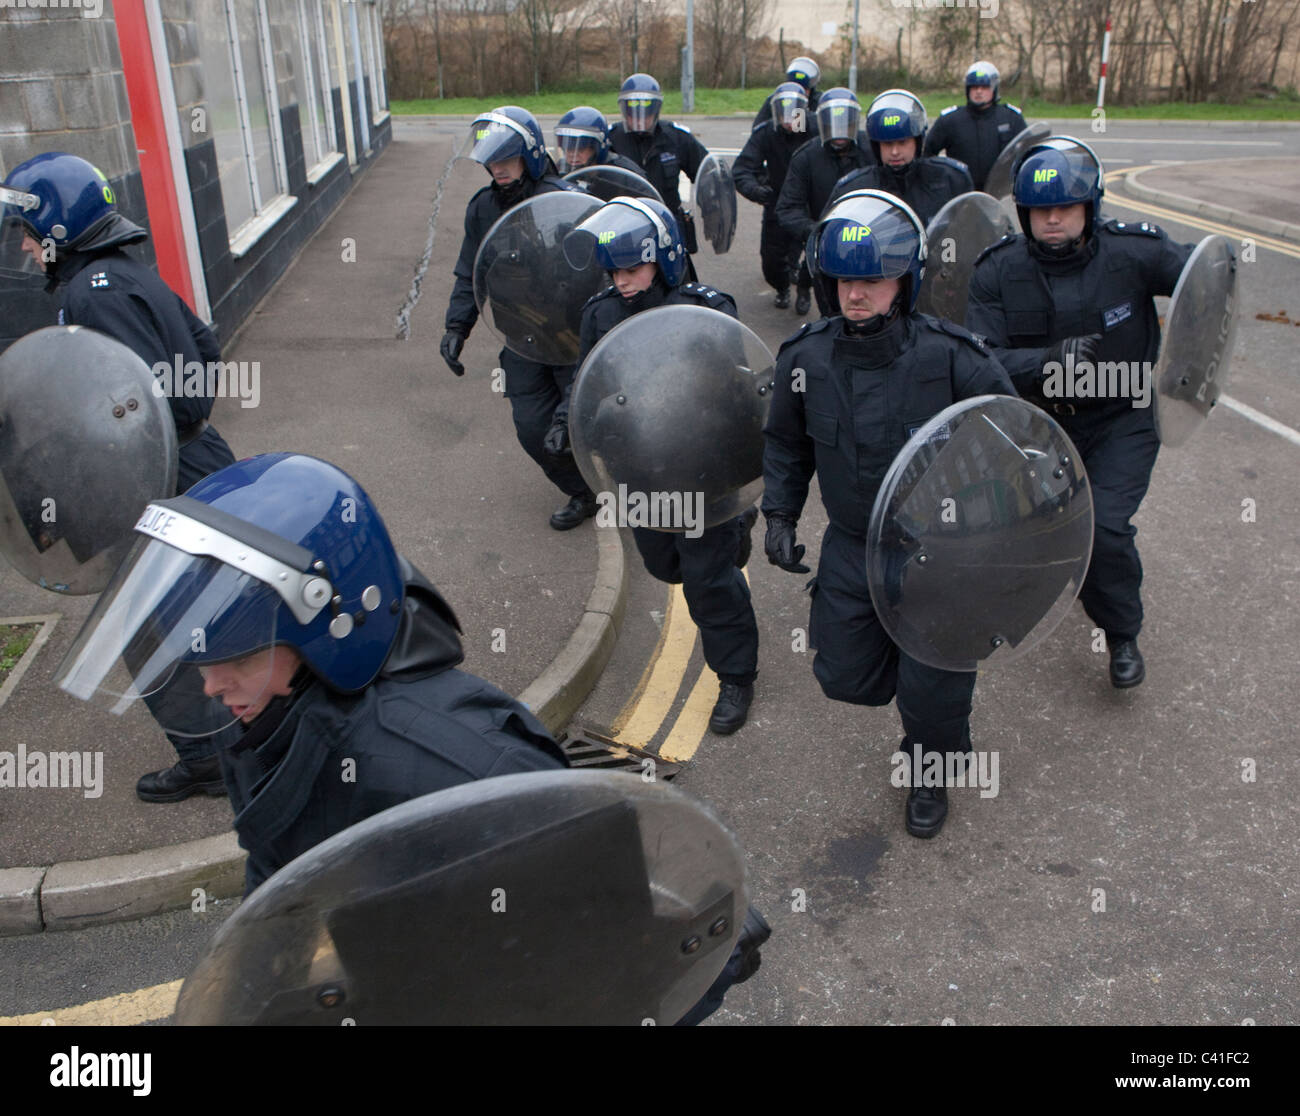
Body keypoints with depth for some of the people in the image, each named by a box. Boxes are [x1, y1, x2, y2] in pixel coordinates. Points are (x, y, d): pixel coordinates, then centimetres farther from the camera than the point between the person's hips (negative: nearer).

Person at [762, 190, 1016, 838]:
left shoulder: (952, 358, -20)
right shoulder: (805, 358, -9)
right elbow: (786, 443, 9)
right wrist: (780, 514, 1)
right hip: (851, 547, 4)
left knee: (930, 690, 3)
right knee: (844, 676, 10)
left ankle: (932, 774, 37)